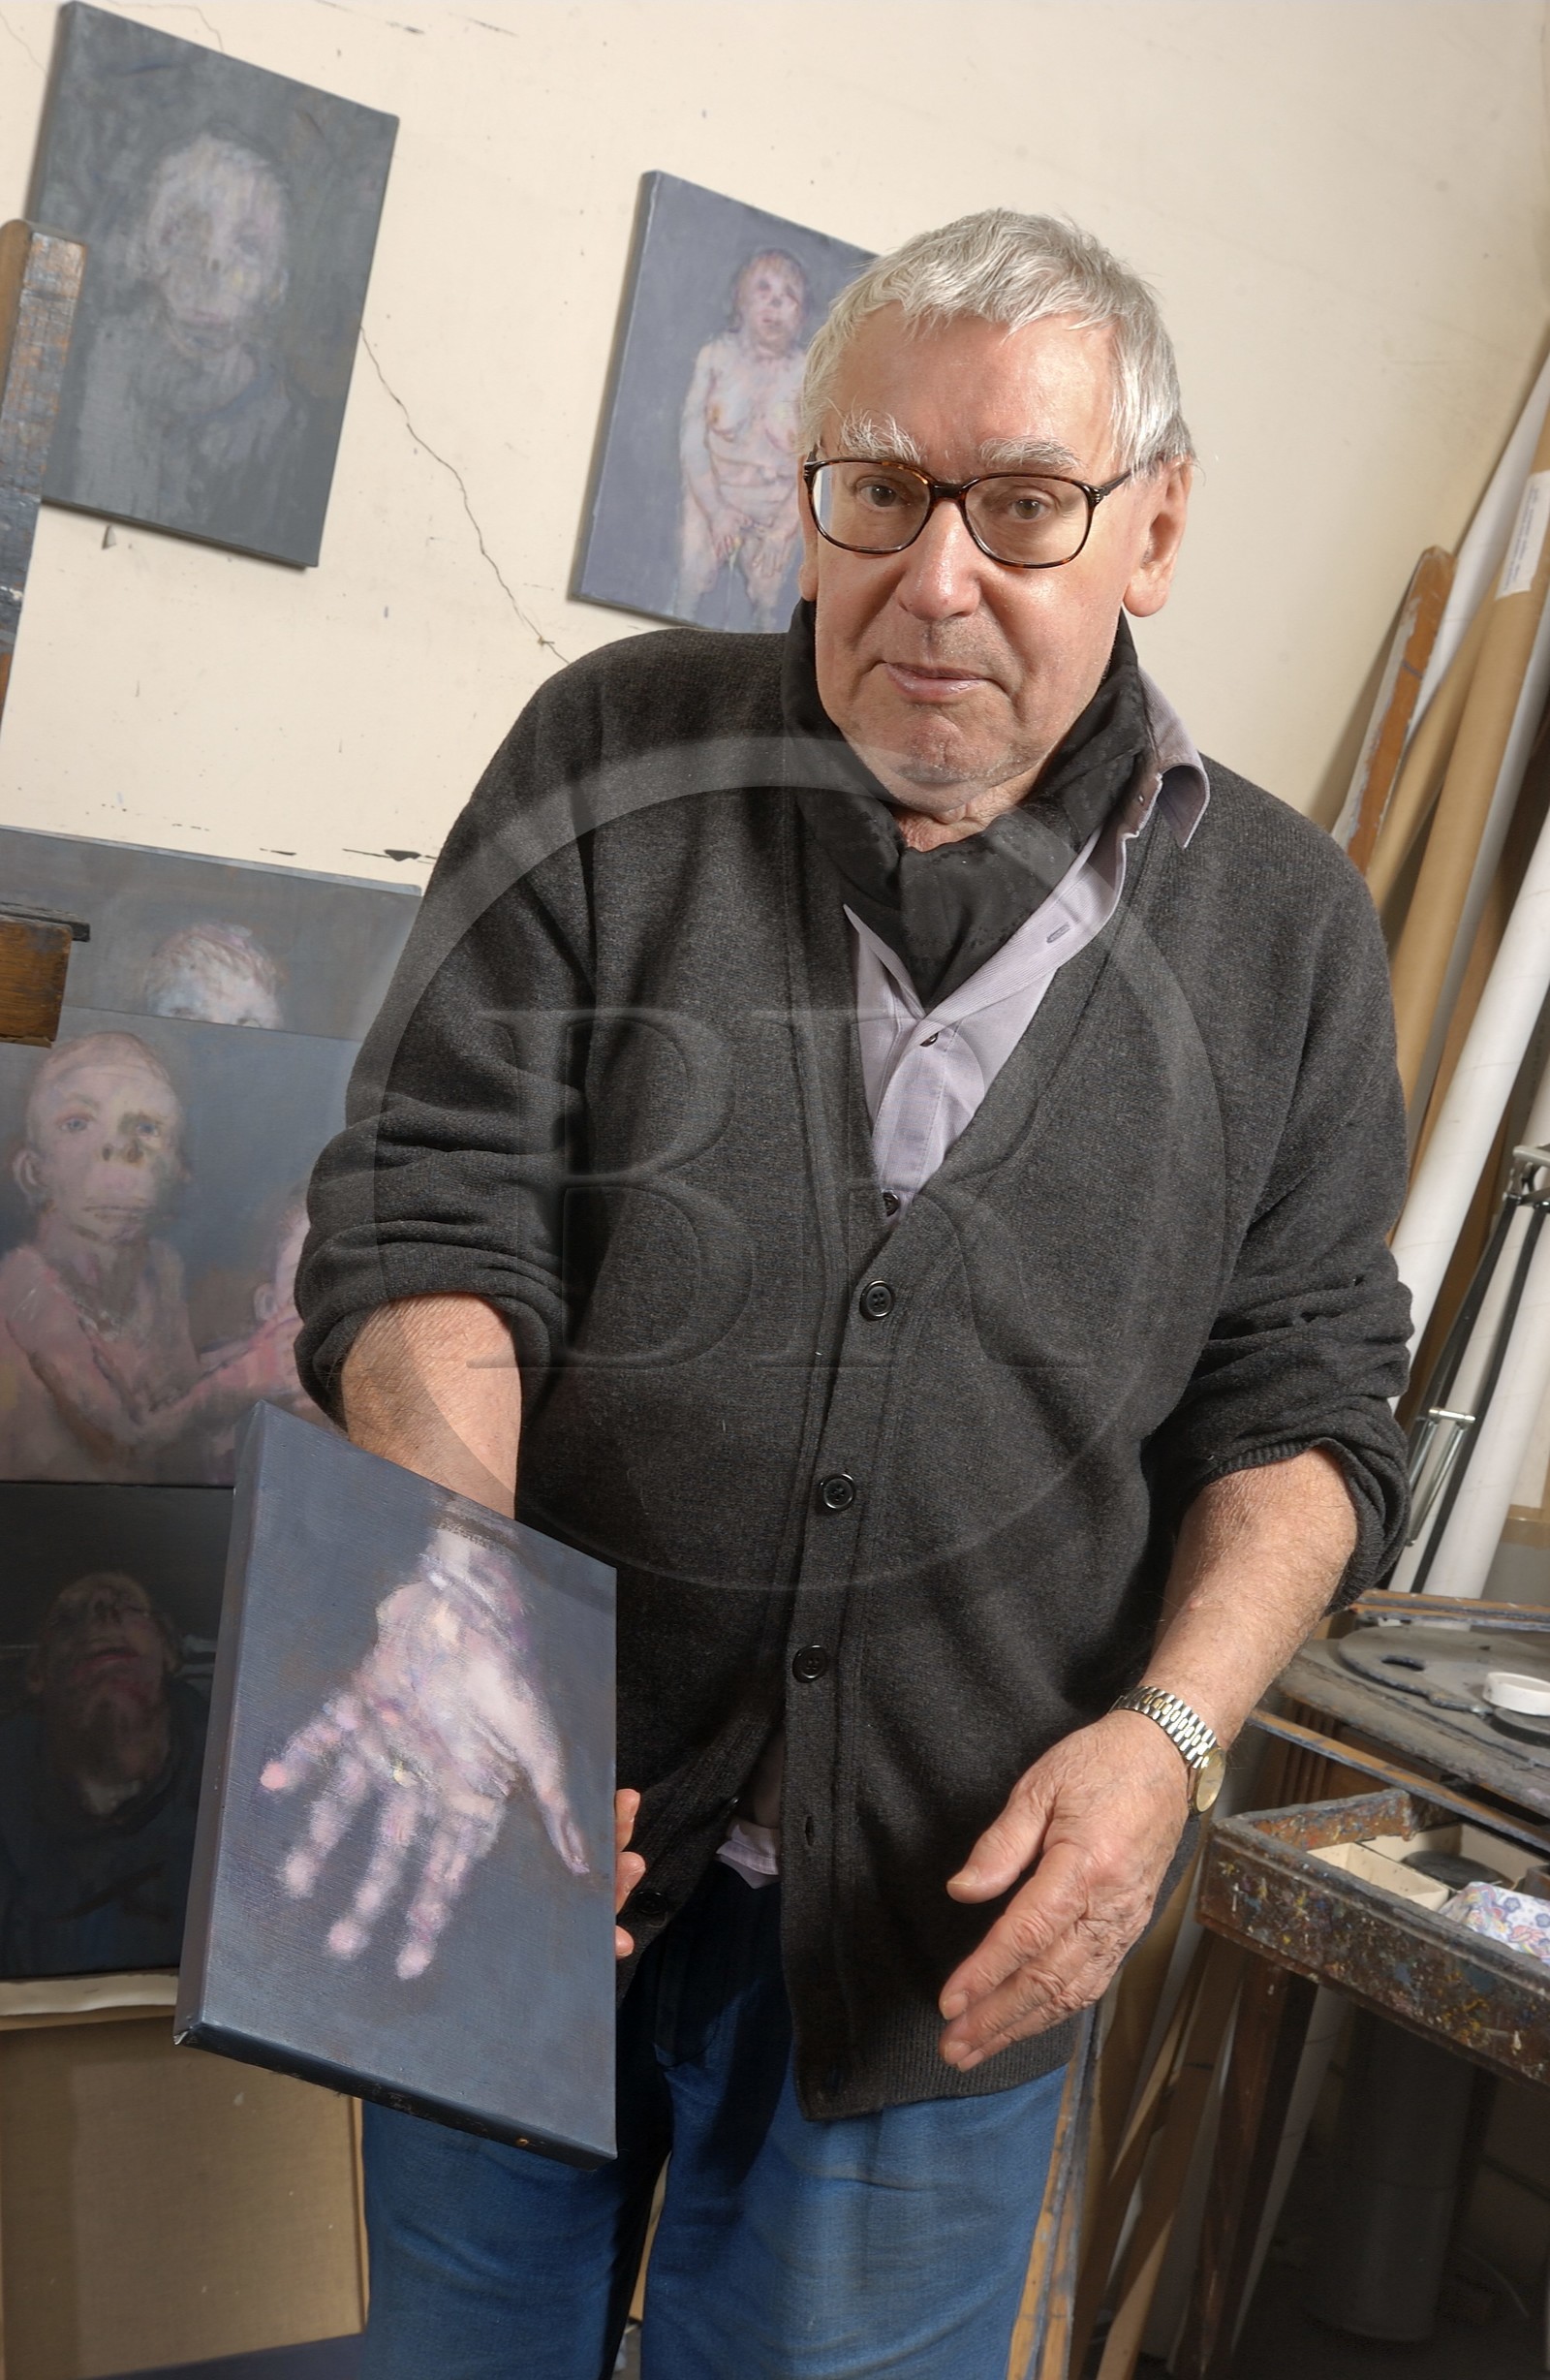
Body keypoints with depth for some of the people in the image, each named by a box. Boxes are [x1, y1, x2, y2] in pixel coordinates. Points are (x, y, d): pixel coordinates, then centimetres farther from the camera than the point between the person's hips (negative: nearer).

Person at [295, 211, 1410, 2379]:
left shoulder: (1285, 928, 1)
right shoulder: (609, 761, -2)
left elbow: (1304, 1401, 4)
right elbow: (427, 1225, -7)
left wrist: (1170, 1730, -12)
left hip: (959, 1909, 0)